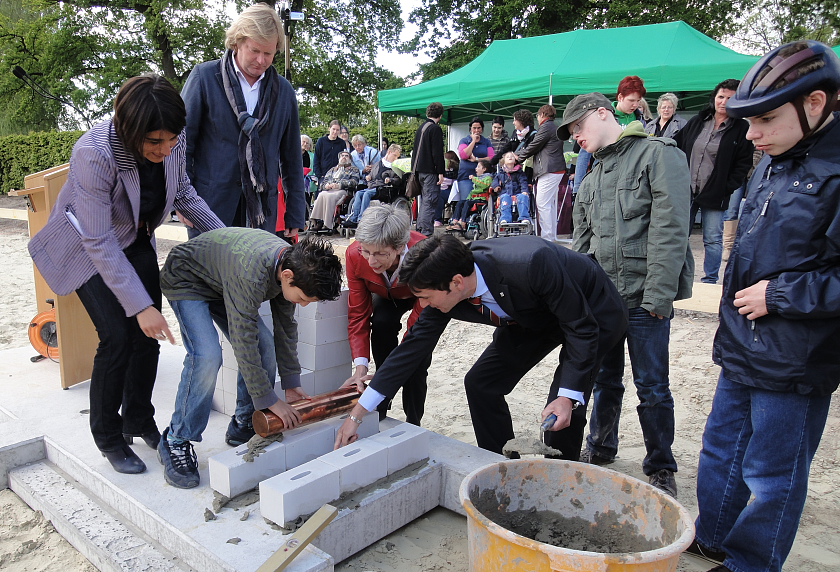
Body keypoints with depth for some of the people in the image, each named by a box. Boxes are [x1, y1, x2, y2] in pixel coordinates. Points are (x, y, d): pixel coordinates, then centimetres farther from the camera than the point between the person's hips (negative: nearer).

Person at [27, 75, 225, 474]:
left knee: (149, 334, 2)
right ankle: (107, 437, 9)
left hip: (136, 240, 5)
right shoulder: (94, 153, -36)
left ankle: (139, 420, 24)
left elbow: (184, 194, 0)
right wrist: (141, 305, -34)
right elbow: (99, 243, -32)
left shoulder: (174, 142, -20)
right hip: (87, 248, -5)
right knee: (117, 336, -13)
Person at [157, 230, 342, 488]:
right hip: (185, 281, -7)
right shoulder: (251, 272, -41)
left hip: (221, 283, 8)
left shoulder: (293, 264, -16)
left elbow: (286, 326, -4)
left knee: (265, 345, -5)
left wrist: (291, 383, -3)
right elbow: (243, 341, -37)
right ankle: (176, 442, -8)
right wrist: (269, 400, -31)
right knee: (207, 355, -25)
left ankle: (244, 426, 11)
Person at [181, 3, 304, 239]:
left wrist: (294, 217, 10)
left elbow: (292, 158, 13)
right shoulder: (204, 76, 3)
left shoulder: (284, 91, 11)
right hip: (210, 204, -2)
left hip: (262, 209, 2)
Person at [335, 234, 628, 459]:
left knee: (562, 408, -18)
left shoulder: (531, 264, -42)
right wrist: (356, 415, -12)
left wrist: (568, 396, -33)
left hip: (595, 312, -6)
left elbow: (582, 328, -28)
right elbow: (414, 345, -14)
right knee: (480, 383, -1)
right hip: (534, 316, 6)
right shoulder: (446, 288, -22)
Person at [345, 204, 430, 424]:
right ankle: (382, 409, -14)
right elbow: (358, 313, -25)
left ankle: (413, 424, 3)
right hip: (386, 295, 2)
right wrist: (360, 366, -35)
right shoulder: (355, 254, -34)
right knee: (382, 324, -28)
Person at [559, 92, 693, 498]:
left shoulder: (659, 154, -5)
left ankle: (660, 468, 21)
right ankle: (600, 449, 34)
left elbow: (670, 228, -14)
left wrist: (658, 294, -18)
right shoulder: (591, 181, 17)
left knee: (651, 386, 3)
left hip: (644, 297, -6)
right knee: (604, 379, 16)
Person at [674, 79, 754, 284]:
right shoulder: (697, 121, 6)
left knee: (713, 240, 4)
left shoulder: (741, 129, -3)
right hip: (686, 191, 3)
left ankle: (710, 281, 15)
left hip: (714, 196, -3)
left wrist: (726, 189, -11)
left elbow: (744, 164, -4)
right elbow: (677, 146, 14)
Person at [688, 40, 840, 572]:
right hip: (742, 350, 8)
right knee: (721, 449, 22)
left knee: (772, 476, 10)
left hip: (793, 368, -8)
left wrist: (780, 294, -20)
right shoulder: (773, 164, 8)